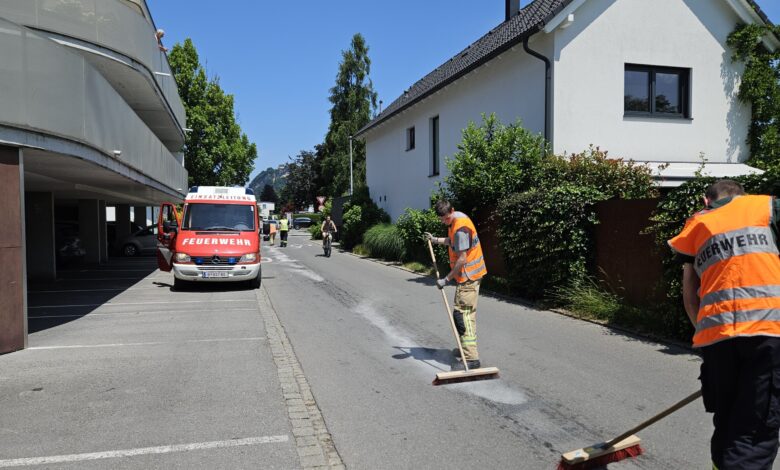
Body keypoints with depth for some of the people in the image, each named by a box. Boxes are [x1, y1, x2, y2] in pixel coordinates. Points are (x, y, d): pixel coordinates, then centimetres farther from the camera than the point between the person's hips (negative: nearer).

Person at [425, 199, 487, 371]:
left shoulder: (460, 228, -23)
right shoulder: (456, 219, 8)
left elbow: (462, 259, -23)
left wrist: (446, 279, -18)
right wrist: (436, 240, 16)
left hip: (468, 276, -10)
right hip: (469, 274, 10)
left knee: (462, 315, -13)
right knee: (467, 313, 19)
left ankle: (471, 358, -15)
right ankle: (466, 347, 32)